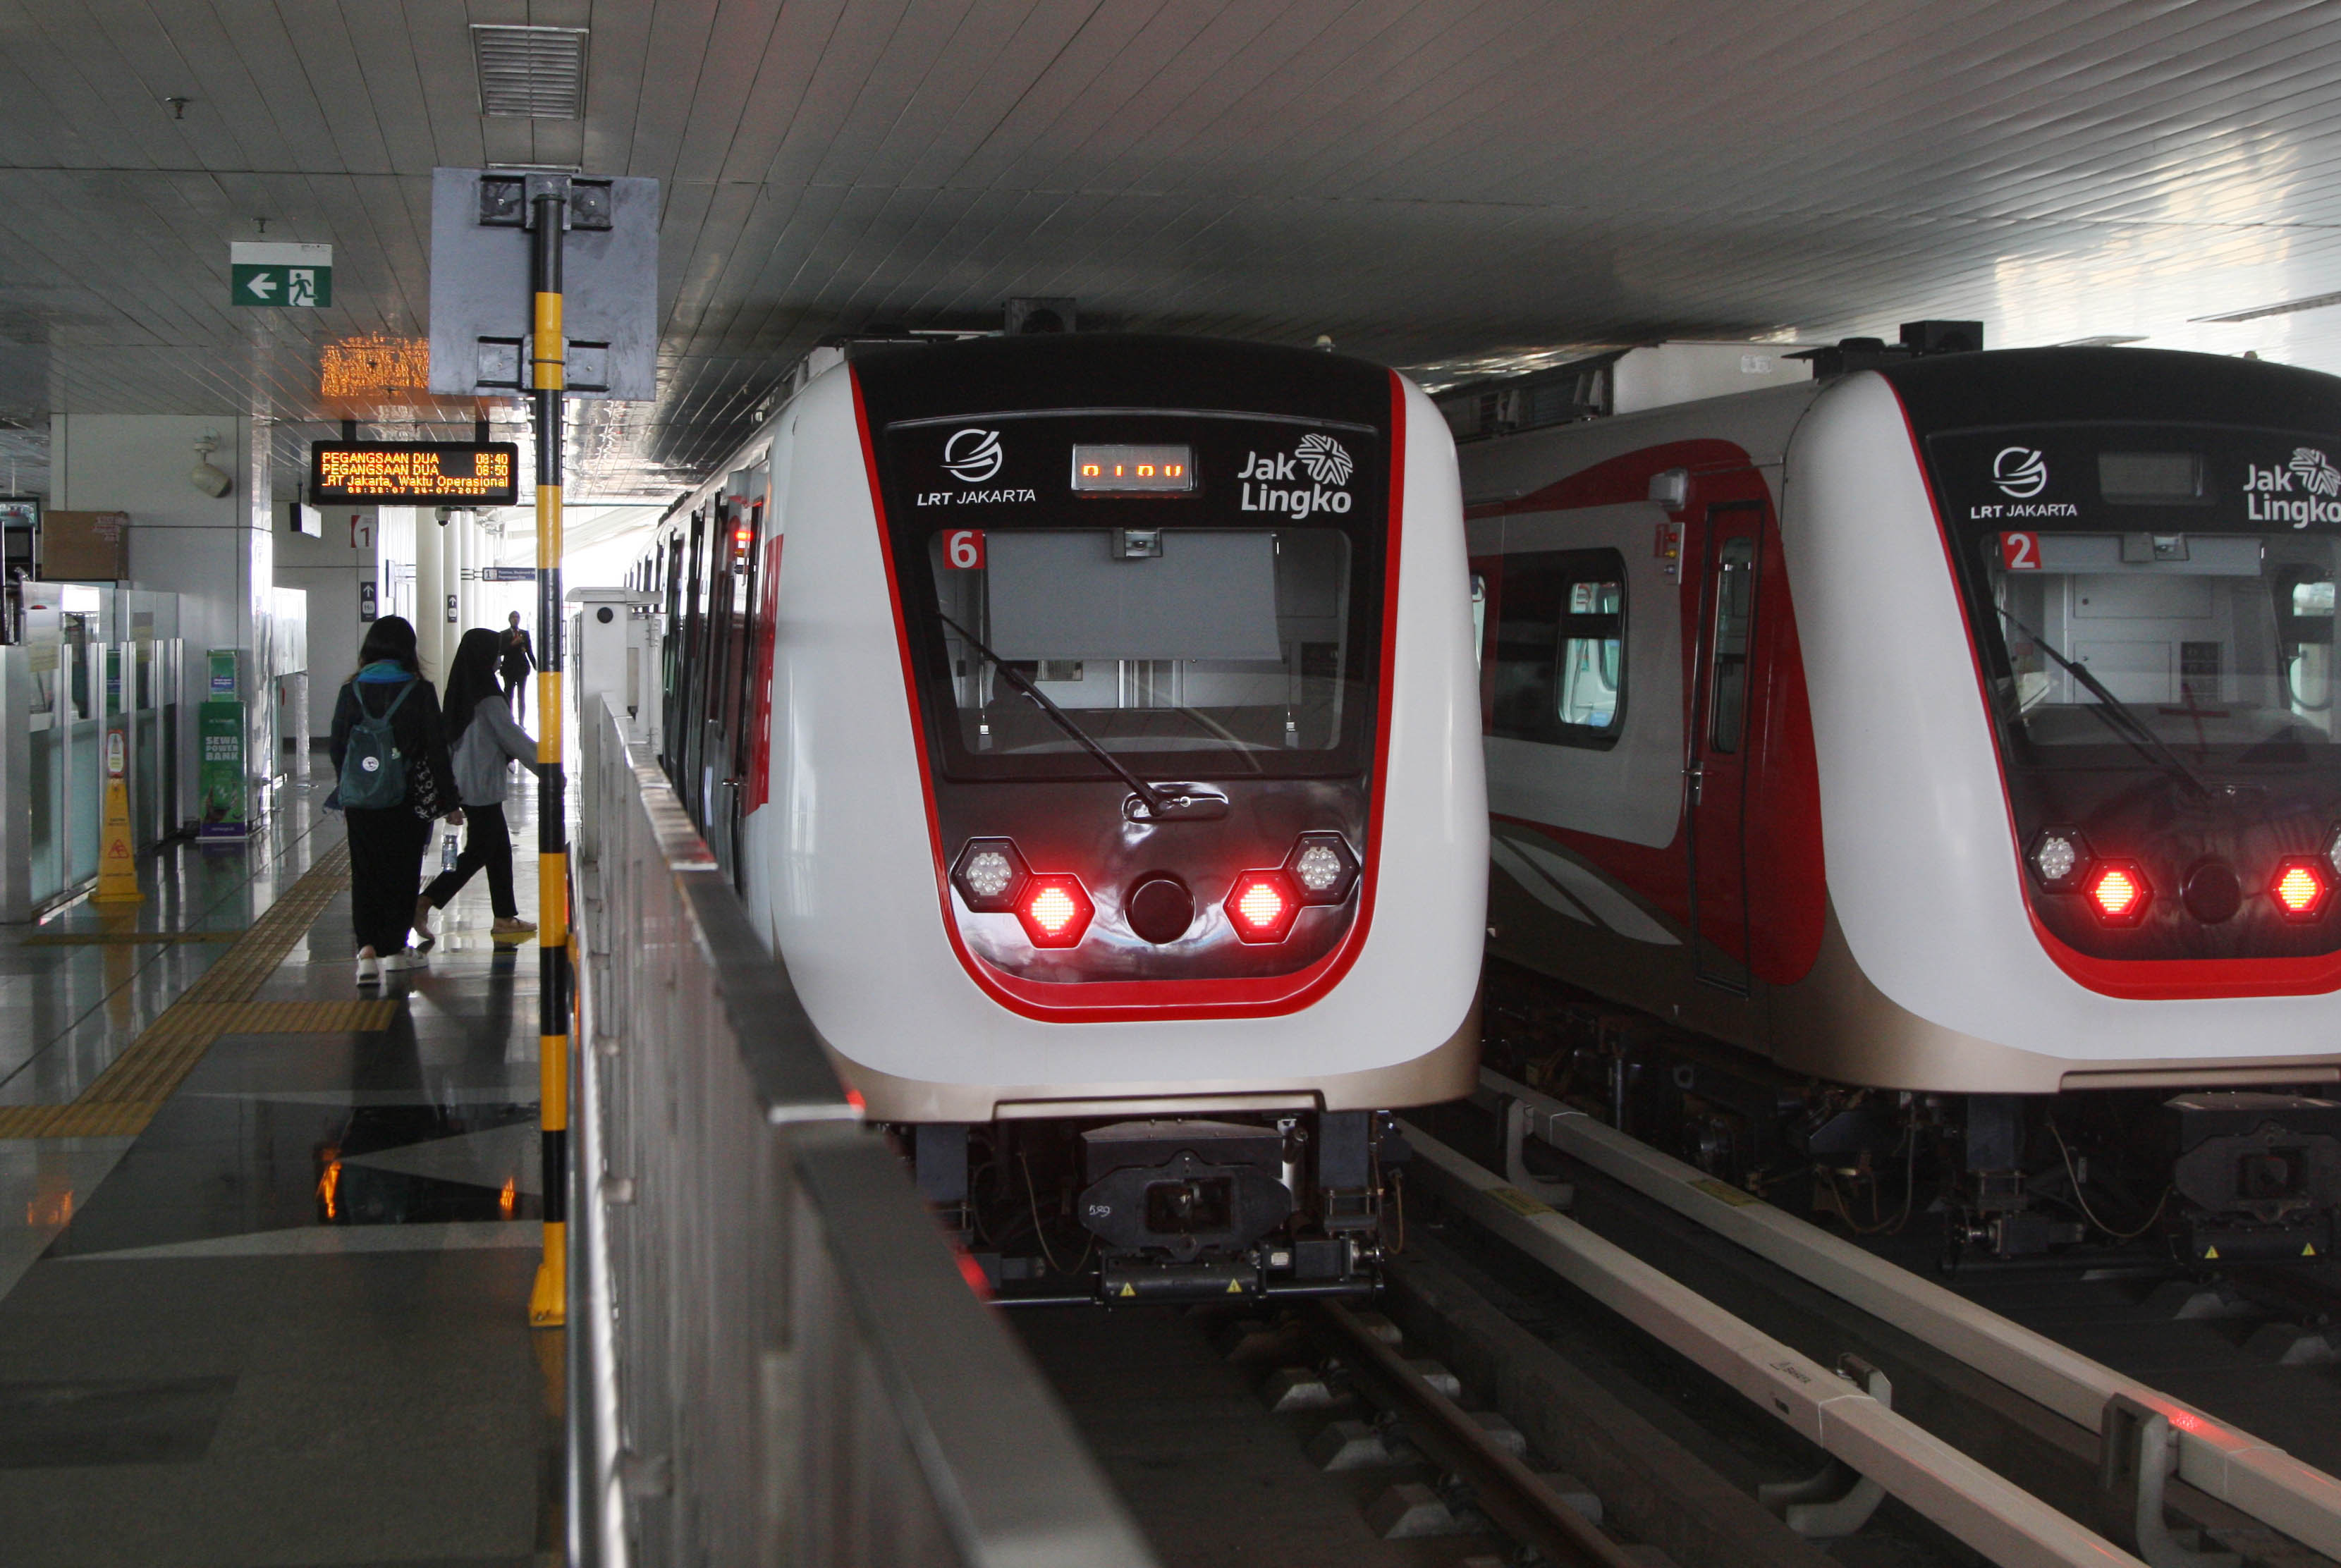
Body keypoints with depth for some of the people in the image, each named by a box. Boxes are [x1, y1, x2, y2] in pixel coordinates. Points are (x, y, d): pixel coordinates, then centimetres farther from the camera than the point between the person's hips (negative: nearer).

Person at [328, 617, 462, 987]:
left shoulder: (352, 691, -2)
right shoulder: (419, 691, -8)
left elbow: (338, 747, 4)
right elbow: (436, 749, -6)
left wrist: (345, 793, 19)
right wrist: (449, 802, 2)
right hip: (410, 800, -1)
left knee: (365, 873, 6)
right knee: (402, 871, 12)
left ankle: (367, 948, -11)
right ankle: (393, 948, 17)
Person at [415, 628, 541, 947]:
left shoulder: (462, 692, 8)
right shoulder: (487, 698, -18)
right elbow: (513, 738, -15)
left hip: (466, 782, 9)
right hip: (482, 786, -9)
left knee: (499, 848, 12)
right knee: (480, 851, -1)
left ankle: (506, 919, 15)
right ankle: (425, 903, -2)